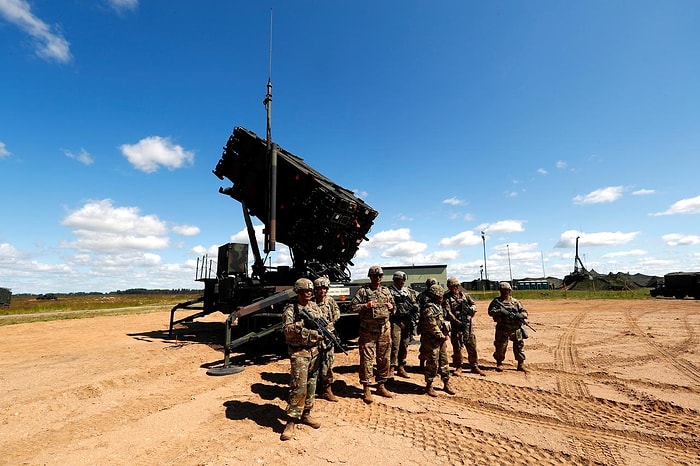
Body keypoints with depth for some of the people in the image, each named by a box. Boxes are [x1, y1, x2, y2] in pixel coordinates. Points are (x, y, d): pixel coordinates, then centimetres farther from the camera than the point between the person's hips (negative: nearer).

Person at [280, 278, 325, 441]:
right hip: (299, 352, -6)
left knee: (311, 384, 13)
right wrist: (300, 324, -30)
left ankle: (306, 414, 28)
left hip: (314, 350, 6)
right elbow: (287, 330, -17)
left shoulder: (315, 307, 9)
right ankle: (291, 421, 1)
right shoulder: (290, 308, -8)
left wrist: (323, 332, -5)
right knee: (299, 386, -9)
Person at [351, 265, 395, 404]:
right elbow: (353, 306, -5)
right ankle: (366, 389, 10)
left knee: (384, 359, 12)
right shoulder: (363, 291, -3)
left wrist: (391, 307, 0)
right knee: (366, 359, -1)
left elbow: (393, 306, 22)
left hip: (384, 330, 5)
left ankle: (381, 386, 27)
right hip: (368, 331, -5)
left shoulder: (386, 291, 12)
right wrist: (366, 306, -18)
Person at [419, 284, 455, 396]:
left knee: (444, 361, 16)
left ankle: (446, 384, 29)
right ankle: (429, 386, 15)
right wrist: (443, 336, -13)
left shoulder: (438, 307, 11)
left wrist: (446, 335, 7)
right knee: (432, 364, 0)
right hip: (431, 341, -9)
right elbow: (432, 327, -22)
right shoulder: (428, 309, -19)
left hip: (441, 340, 9)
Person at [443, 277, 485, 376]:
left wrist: (470, 309, -9)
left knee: (472, 346, 9)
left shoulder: (464, 295, 9)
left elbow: (474, 304, 14)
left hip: (467, 325, 4)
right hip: (455, 326, -3)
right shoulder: (446, 298, -5)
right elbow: (448, 313, -14)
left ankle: (474, 366, 24)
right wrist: (458, 322, -21)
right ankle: (458, 367, 19)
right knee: (457, 348, 4)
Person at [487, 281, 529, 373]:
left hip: (516, 328, 2)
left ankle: (521, 363, 24)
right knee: (500, 347, 1)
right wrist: (500, 311, -23)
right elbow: (490, 311, -7)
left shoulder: (515, 301, 10)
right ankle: (499, 363, 20)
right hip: (502, 329, -2)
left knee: (518, 346, 7)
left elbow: (525, 312, 8)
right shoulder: (496, 301, 3)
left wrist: (520, 315, -14)